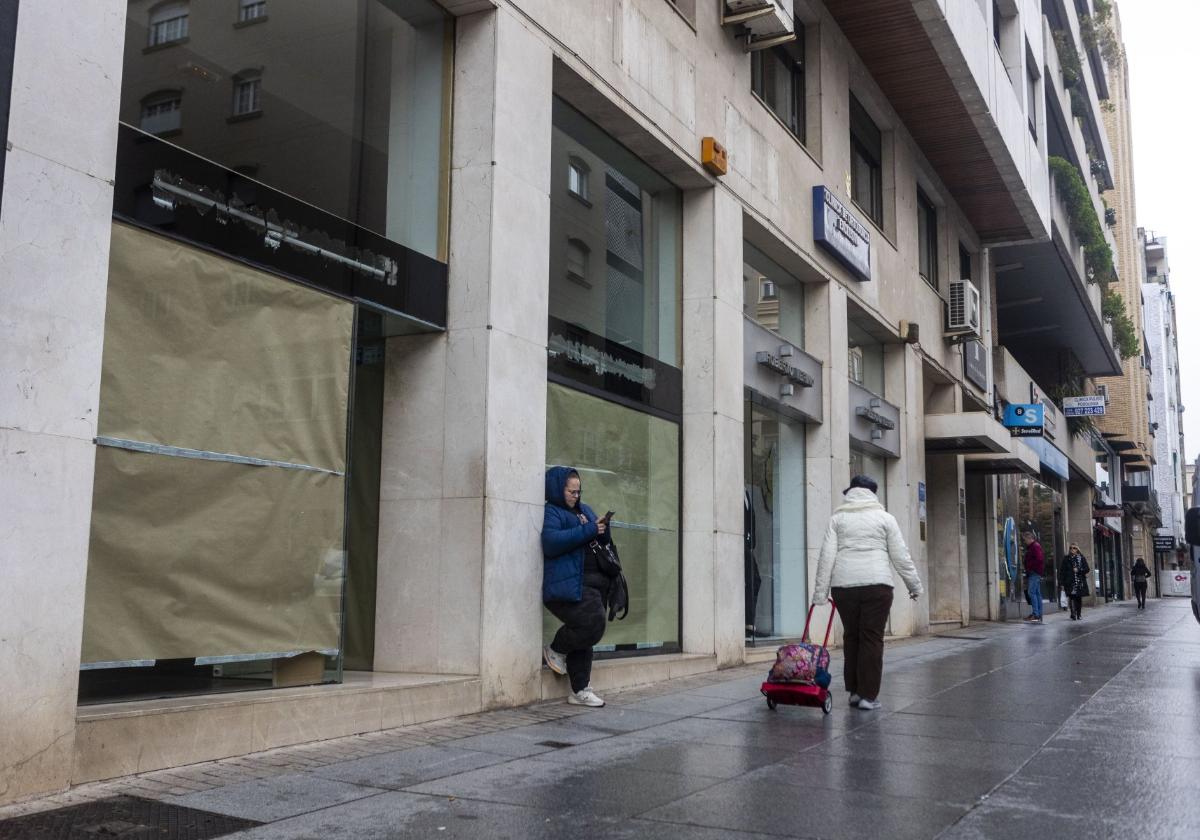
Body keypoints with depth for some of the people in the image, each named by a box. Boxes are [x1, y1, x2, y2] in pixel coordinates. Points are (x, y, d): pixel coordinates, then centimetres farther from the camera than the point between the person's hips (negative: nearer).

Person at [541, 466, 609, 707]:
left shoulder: (584, 510, 22)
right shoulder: (551, 512, -2)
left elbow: (602, 541, 26)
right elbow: (551, 541, -20)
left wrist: (602, 529, 1)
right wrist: (587, 530, -20)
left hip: (592, 584, 8)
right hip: (569, 585, -8)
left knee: (585, 635, 8)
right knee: (593, 624, -21)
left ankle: (580, 691, 15)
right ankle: (555, 650, 5)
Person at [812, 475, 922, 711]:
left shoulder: (837, 518, 10)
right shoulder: (884, 517, 7)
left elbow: (827, 556, 3)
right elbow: (900, 556, 5)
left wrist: (820, 592, 3)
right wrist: (915, 585, 14)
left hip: (843, 585, 2)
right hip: (876, 584, -2)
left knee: (851, 636, 13)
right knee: (872, 638, 1)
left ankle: (854, 691, 17)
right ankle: (868, 695, 1)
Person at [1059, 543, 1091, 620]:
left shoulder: (1081, 558, 8)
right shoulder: (1066, 559, 6)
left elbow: (1087, 569, 5)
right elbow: (1062, 571, 4)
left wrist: (1078, 570, -11)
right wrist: (1062, 583, -2)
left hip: (1080, 582, 1)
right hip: (1070, 582, -1)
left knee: (1079, 598, 5)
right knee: (1072, 598, -12)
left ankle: (1079, 615, 17)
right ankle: (1073, 615, -13)